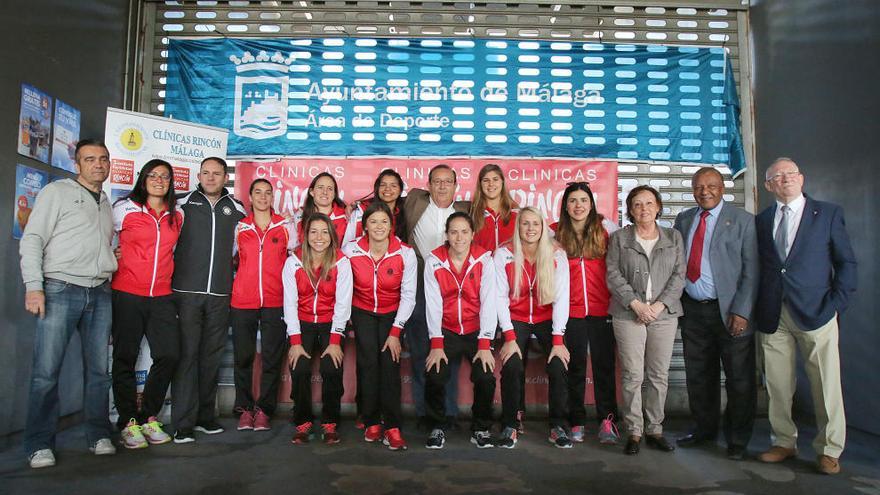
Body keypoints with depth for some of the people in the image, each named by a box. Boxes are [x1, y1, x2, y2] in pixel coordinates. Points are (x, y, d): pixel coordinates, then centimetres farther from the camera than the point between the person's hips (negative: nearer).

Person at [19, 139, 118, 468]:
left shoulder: (108, 204, 20)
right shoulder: (57, 192, 4)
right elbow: (32, 240, -2)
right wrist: (34, 286, -11)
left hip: (100, 293, 5)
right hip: (60, 290, -5)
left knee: (98, 368, 5)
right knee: (46, 370, -5)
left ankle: (98, 436, 14)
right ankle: (40, 444, 4)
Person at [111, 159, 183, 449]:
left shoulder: (177, 216, 11)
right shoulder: (124, 208, 2)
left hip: (161, 297, 3)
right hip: (127, 294, -3)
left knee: (169, 355, -6)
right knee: (125, 358, 3)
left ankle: (148, 417, 12)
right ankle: (128, 422, 15)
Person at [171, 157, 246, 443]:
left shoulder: (236, 209, 11)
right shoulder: (182, 204, 6)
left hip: (220, 294, 2)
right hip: (186, 291, -2)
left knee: (212, 355, 7)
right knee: (186, 355, -4)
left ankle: (205, 416, 18)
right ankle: (183, 423, 0)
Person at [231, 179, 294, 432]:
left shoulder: (285, 226, 5)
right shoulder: (240, 228, 8)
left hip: (275, 302, -1)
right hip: (243, 301, 1)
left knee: (272, 357, 0)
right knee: (243, 356, 5)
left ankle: (264, 410, 11)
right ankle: (244, 408, 17)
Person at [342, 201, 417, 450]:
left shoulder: (405, 254, -15)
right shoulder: (351, 250, -13)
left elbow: (408, 296, -11)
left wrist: (395, 332, -13)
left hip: (392, 314, 0)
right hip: (362, 311, 1)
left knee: (390, 363, -16)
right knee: (368, 361, -16)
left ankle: (392, 427, -9)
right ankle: (371, 422, -4)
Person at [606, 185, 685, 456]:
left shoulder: (674, 237, 12)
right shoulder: (619, 238, 6)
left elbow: (679, 275, 5)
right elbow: (613, 275, -1)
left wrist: (659, 305, -8)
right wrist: (636, 304, -11)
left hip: (664, 314, 2)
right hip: (629, 314, -2)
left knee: (659, 375, 5)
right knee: (633, 376, -2)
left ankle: (655, 430, 16)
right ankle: (634, 432, 8)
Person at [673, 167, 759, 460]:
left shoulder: (742, 221, -2)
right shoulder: (683, 220, 11)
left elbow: (751, 270, -7)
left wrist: (741, 311, -14)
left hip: (729, 310, -4)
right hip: (692, 309, 4)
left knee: (739, 378, 5)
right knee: (698, 375, 13)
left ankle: (737, 440, 20)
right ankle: (704, 430, 29)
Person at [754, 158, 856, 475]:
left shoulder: (828, 213, 5)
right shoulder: (761, 221, 12)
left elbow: (846, 262, 4)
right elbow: (756, 267, 11)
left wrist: (835, 303, -6)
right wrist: (756, 309, 2)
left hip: (815, 313, -2)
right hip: (772, 316, 3)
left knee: (826, 386, 1)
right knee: (777, 385, 8)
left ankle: (829, 451, 15)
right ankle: (784, 443, 22)